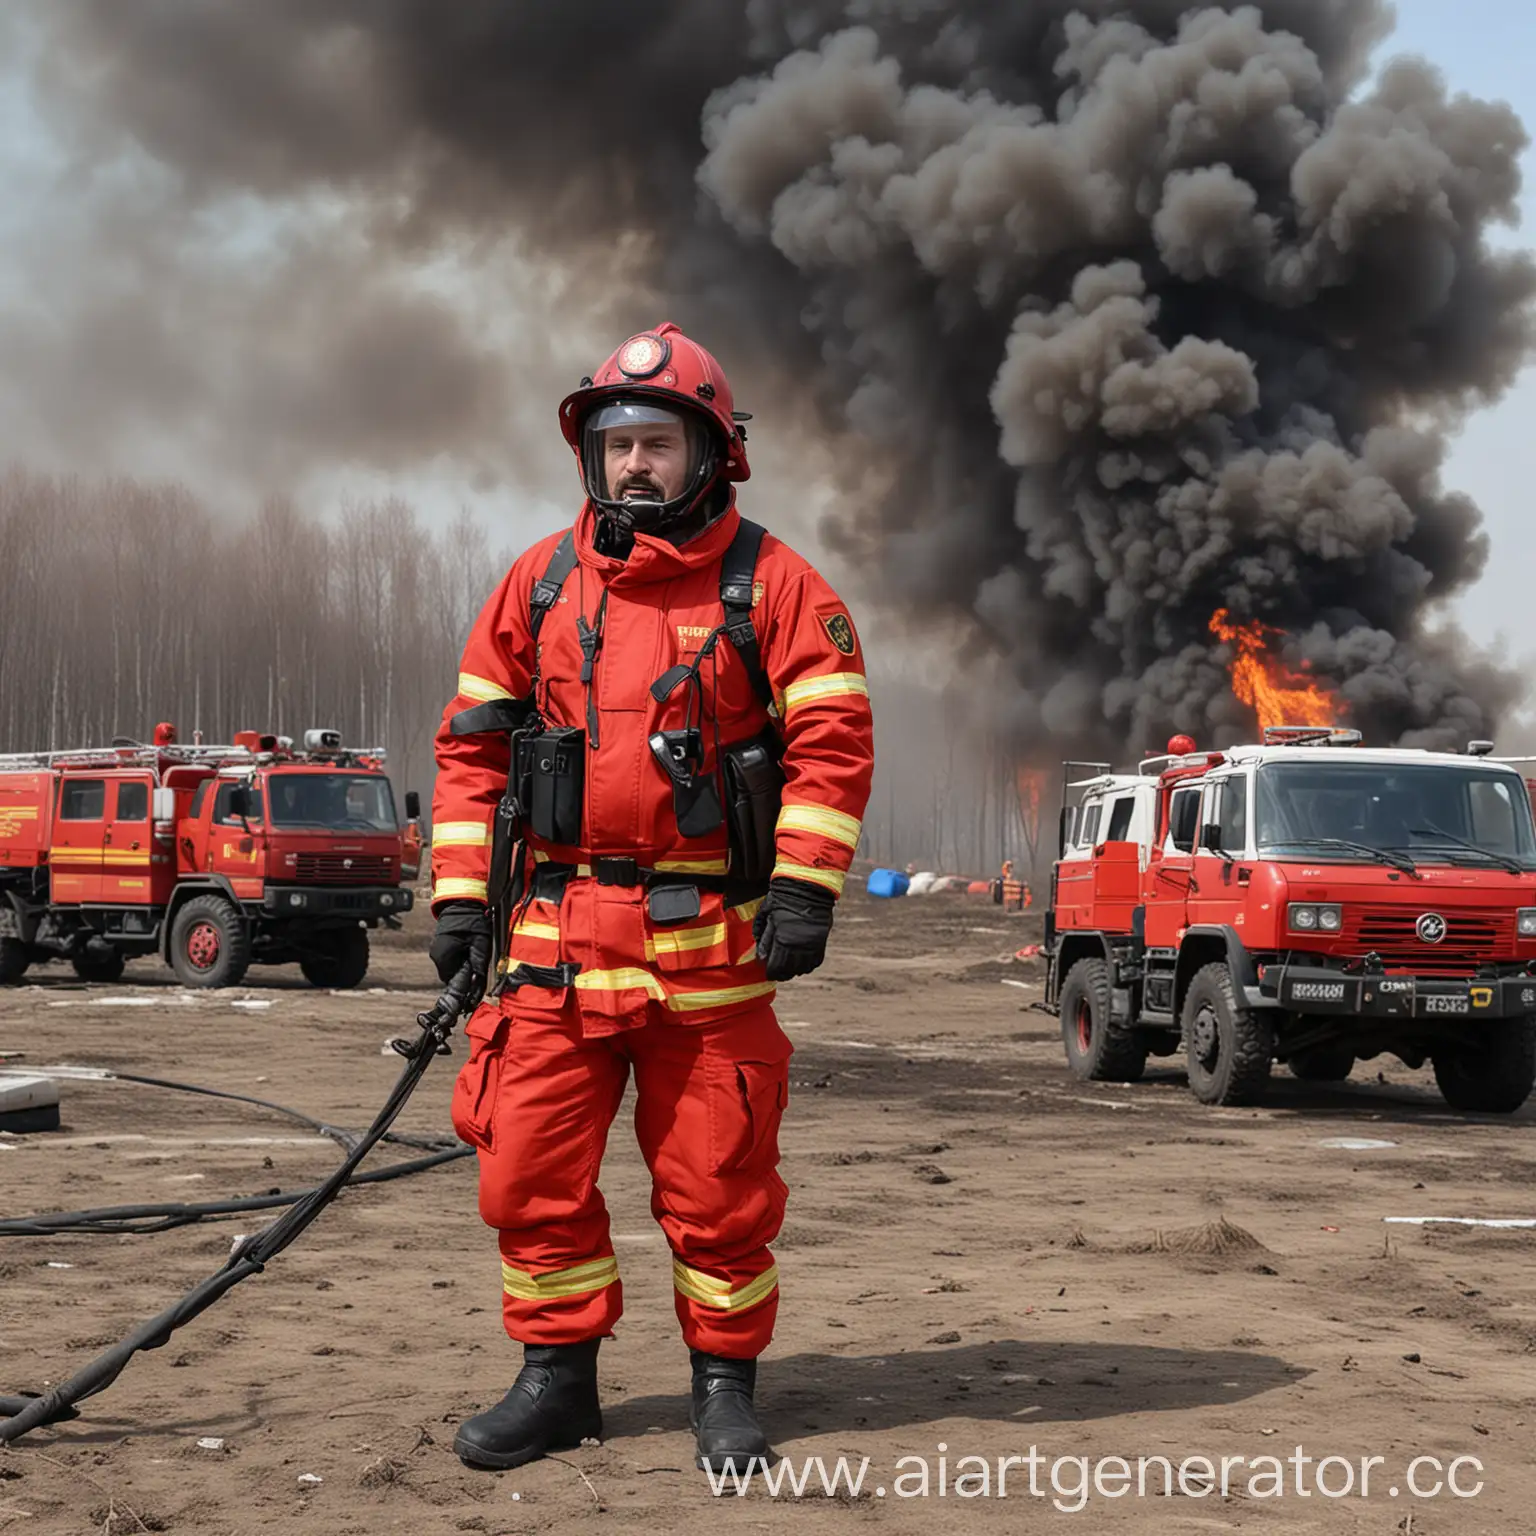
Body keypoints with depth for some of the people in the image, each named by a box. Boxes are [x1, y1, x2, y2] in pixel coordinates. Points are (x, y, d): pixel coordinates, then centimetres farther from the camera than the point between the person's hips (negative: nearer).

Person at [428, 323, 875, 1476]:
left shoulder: (768, 583, 0)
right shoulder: (541, 582, 11)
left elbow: (832, 739, -4)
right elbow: (473, 740, 13)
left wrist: (805, 889, -14)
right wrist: (461, 894, 5)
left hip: (708, 938, -3)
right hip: (558, 935, 3)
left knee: (717, 1180, 2)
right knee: (531, 1167, 3)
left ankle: (726, 1385, 17)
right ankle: (558, 1379, 18)